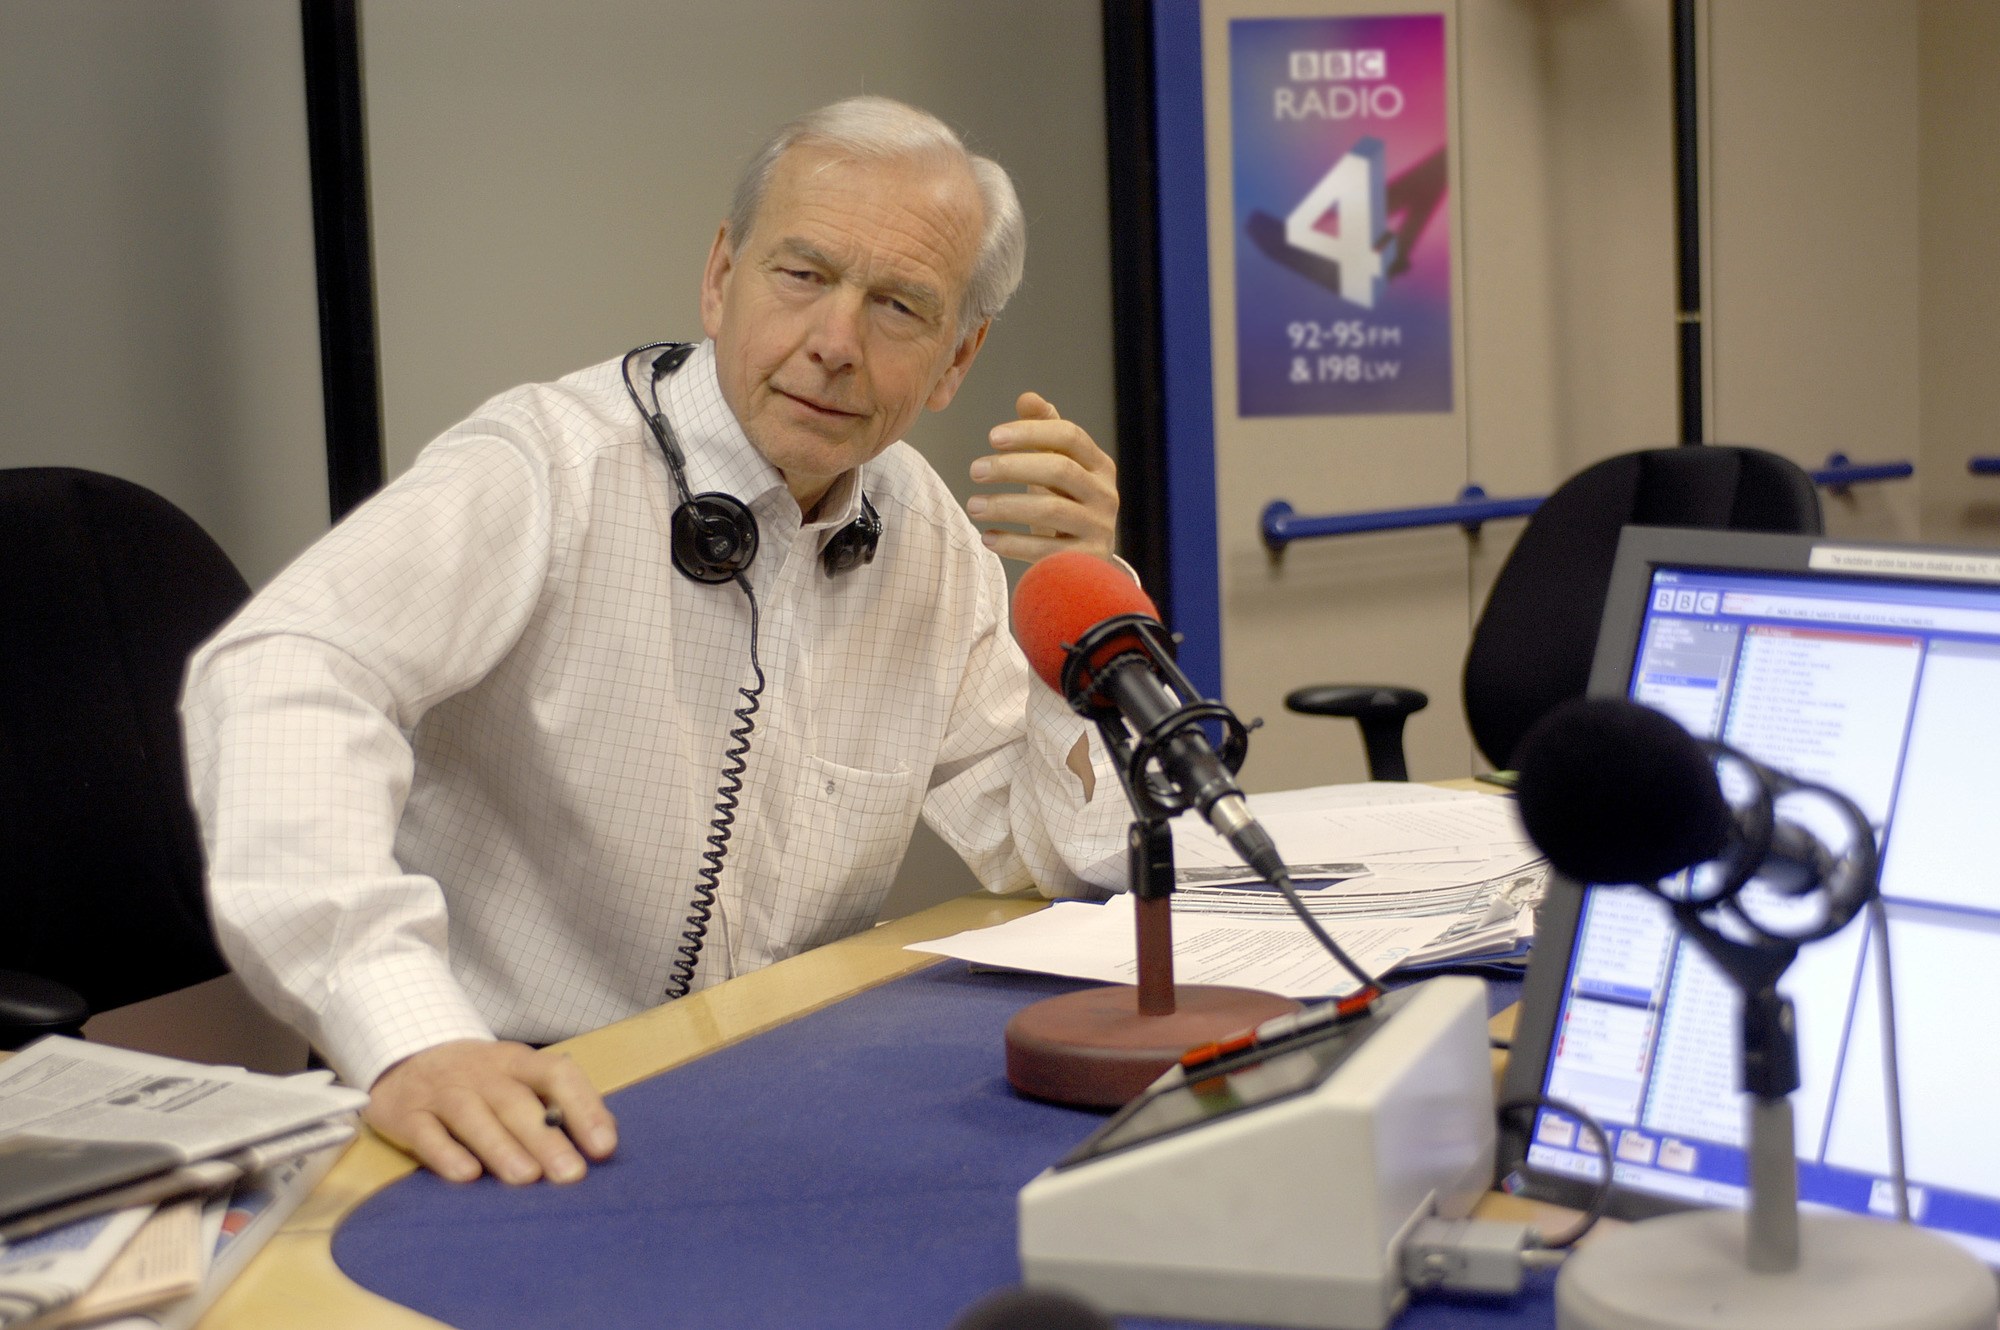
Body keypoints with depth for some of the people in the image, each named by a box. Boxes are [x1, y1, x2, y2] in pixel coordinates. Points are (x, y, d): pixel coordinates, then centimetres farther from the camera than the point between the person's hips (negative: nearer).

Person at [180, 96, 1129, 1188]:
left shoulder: (927, 536, 7)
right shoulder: (548, 471, -15)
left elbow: (1051, 862, 11)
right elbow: (283, 676, -32)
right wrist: (412, 1039, -45)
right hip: (509, 1124, -5)